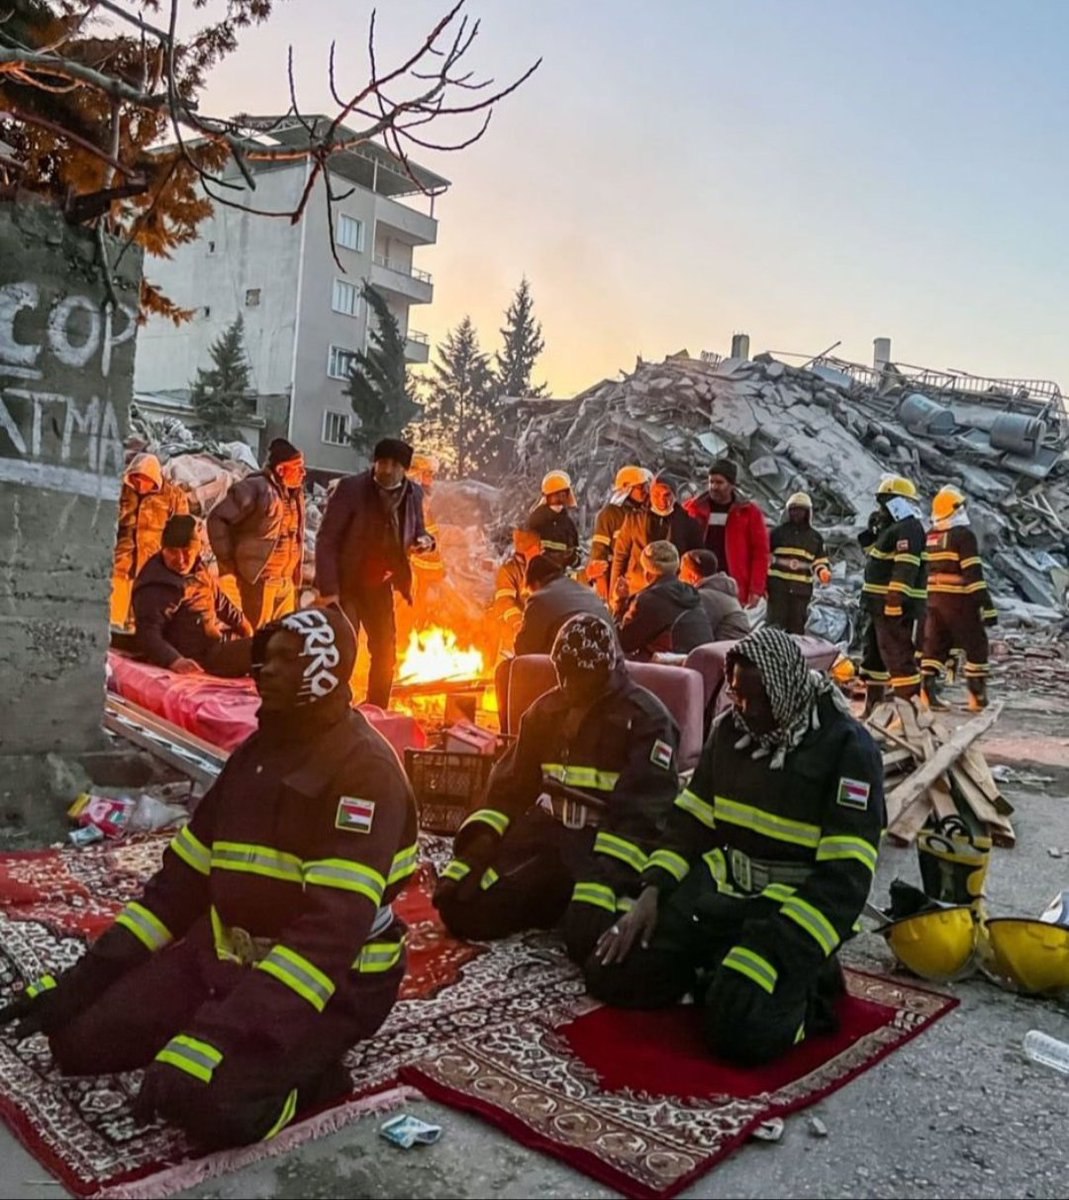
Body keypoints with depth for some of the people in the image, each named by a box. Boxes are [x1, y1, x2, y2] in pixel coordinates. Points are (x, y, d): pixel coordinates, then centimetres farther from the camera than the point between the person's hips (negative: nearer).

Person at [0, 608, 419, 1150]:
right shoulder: (253, 753, 8)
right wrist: (87, 974, 3)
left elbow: (334, 926, -28)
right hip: (225, 956, 8)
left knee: (204, 1100, -29)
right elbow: (184, 875, 11)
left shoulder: (365, 769, -19)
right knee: (81, 1035, -2)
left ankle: (308, 1065, 0)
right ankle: (263, 1052, 10)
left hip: (333, 980, -8)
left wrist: (223, 1035, -34)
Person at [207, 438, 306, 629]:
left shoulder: (295, 493, 10)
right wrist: (229, 562, -9)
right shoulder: (255, 488, -13)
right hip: (259, 579, -7)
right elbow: (217, 519, -12)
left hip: (287, 581, 7)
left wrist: (296, 576, 12)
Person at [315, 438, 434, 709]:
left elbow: (418, 531, 13)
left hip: (380, 586, 5)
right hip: (346, 583, -5)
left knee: (386, 654, 12)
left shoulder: (414, 493, -3)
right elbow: (327, 541, -16)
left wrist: (425, 541, -12)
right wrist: (328, 589, -22)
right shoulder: (351, 488, -16)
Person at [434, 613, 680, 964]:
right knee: (461, 903, -10)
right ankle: (555, 903, 10)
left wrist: (605, 878, -27)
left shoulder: (646, 718, -8)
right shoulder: (546, 709, 11)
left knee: (591, 938, -32)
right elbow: (511, 784, 13)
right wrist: (479, 843, -2)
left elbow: (641, 812, -15)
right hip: (549, 833, 6)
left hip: (609, 844, -5)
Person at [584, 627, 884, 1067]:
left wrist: (774, 953, -27)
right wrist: (652, 894, -4)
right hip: (723, 886, 6)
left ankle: (802, 986, 1)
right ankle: (718, 971, 13)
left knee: (740, 1030, -29)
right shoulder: (731, 728, 4)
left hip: (796, 902, -6)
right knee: (610, 972, -5)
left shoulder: (847, 747, -14)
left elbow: (845, 878, -19)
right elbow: (689, 821, 11)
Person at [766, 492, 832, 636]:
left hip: (802, 589, 2)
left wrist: (824, 572, -11)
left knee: (797, 627, 7)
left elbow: (819, 561, 13)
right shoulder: (778, 532, 7)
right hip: (778, 586, -2)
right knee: (775, 624, -6)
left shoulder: (815, 537, 14)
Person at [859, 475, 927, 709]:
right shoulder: (893, 528, 19)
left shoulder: (909, 528, -14)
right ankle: (873, 705, 27)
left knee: (898, 656, -13)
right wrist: (871, 533, 16)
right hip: (881, 604, 11)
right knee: (874, 654, 18)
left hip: (897, 606, -11)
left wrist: (896, 600, -31)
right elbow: (876, 556, 31)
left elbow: (906, 569, -25)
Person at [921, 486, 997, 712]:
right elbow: (974, 574, -18)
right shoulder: (963, 535, -12)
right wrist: (987, 605, -17)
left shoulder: (929, 536, 10)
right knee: (976, 647, 5)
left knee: (935, 644, 11)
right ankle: (978, 697, 6)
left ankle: (927, 691, 5)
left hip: (933, 599, 6)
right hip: (959, 601, -6)